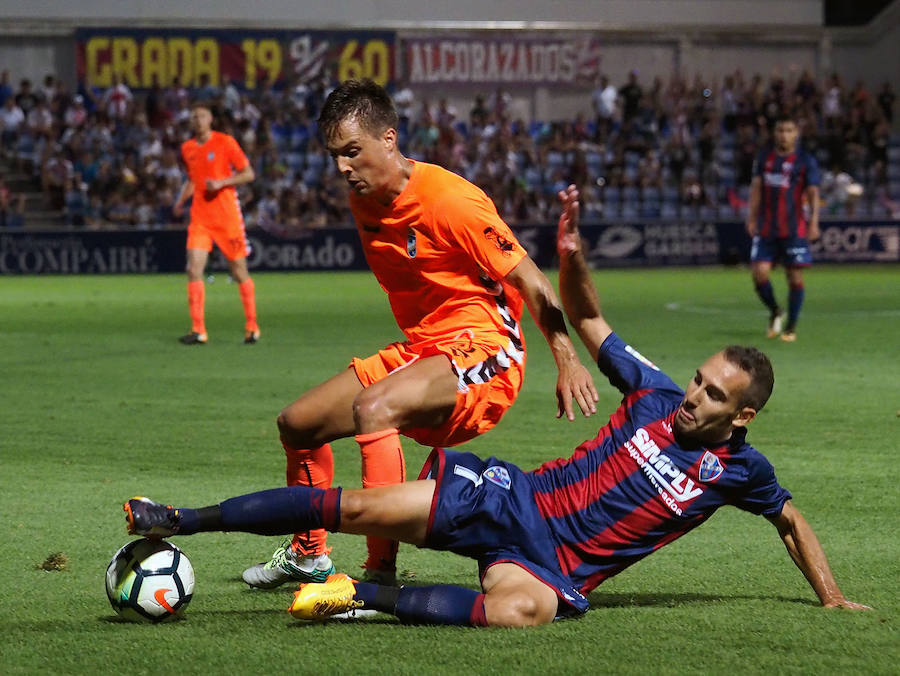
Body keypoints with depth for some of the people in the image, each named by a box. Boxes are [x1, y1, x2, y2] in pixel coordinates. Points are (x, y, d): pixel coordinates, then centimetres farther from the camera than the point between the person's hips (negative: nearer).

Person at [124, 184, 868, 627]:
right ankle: (181, 521, -9)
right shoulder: (658, 396, 5)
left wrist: (833, 597, 14)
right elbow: (588, 321, 12)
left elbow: (792, 521, 19)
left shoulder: (738, 470, 1)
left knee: (518, 608, -42)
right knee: (360, 508, -14)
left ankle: (364, 596, -28)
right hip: (513, 499, 3)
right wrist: (573, 255, -5)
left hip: (552, 567, -2)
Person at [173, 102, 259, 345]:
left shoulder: (225, 142, -4)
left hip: (227, 215, -4)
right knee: (194, 269, -10)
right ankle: (198, 330, -10)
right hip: (200, 218, 4)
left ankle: (252, 326, 15)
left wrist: (221, 183, -16)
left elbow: (249, 174, -3)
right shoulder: (187, 148, 11)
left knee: (239, 270, 2)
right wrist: (180, 201, 8)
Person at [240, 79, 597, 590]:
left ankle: (381, 574, -36)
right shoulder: (364, 201, 6)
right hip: (418, 351, 9)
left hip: (483, 353, -9)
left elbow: (529, 280, -18)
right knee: (297, 423, 11)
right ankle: (307, 555, 35)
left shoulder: (449, 199, -19)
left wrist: (568, 361, -24)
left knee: (373, 408, -35)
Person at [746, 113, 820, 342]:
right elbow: (756, 189, 10)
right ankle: (775, 312, 18)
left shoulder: (806, 161, 1)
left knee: (795, 277, -1)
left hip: (794, 228, -3)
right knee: (759, 272, -8)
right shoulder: (764, 158, 11)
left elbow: (813, 193, -4)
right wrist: (751, 218, 2)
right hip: (766, 227, 3)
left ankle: (791, 327, 11)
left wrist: (814, 222, -14)